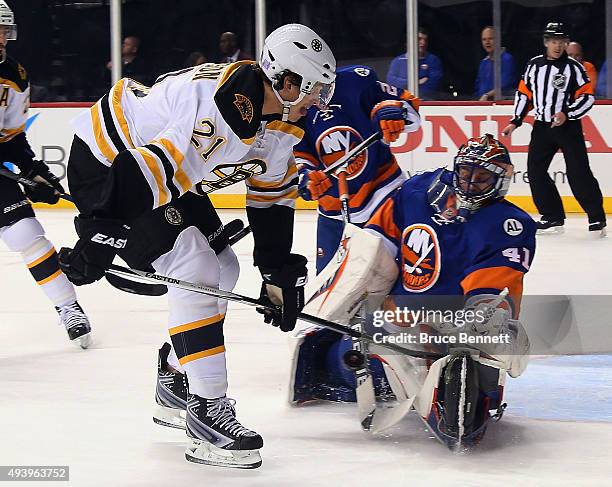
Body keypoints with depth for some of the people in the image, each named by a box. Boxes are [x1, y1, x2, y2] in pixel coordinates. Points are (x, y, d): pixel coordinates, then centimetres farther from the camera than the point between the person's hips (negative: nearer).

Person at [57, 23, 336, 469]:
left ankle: (174, 382, 27)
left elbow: (273, 197, 9)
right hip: (107, 164, -10)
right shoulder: (225, 107, -33)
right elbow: (151, 167, -36)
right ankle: (207, 410, -16)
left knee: (222, 270, 12)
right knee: (195, 268, -20)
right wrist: (99, 239, -34)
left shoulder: (283, 122, -2)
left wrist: (279, 273, 9)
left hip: (167, 168, 10)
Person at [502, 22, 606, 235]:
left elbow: (587, 97, -8)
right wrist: (516, 121, 11)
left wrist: (567, 114, -19)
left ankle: (597, 217, -3)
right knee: (535, 170, 0)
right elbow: (524, 93, 15)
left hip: (568, 127, -5)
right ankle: (553, 217, 8)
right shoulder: (534, 65, 7)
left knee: (578, 172, -10)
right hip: (542, 126, 5)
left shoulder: (574, 67, -6)